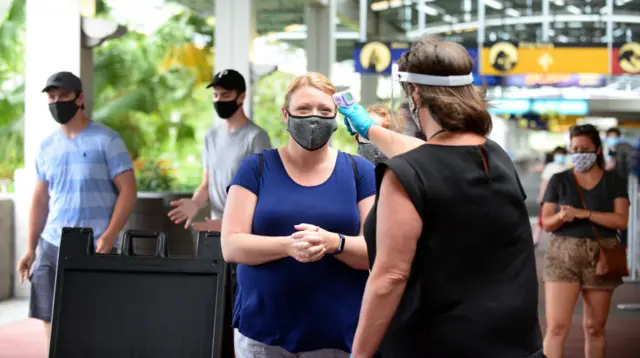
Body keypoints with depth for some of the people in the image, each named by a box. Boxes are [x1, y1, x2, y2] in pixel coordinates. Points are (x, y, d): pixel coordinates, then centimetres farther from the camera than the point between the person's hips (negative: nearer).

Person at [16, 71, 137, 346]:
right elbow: (40, 200, 17)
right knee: (50, 322, 5)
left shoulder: (106, 140, -4)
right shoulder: (47, 146, 12)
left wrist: (108, 237, -16)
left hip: (95, 248, -5)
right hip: (52, 246, 5)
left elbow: (128, 191, -7)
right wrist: (31, 248, 9)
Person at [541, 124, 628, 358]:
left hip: (600, 257, 1)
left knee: (595, 328, 8)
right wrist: (561, 217, -22)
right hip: (563, 255, -1)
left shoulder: (614, 182, 5)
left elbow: (621, 220, -8)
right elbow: (546, 223, 1)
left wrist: (583, 213, -19)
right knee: (557, 326, -12)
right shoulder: (559, 181, 4)